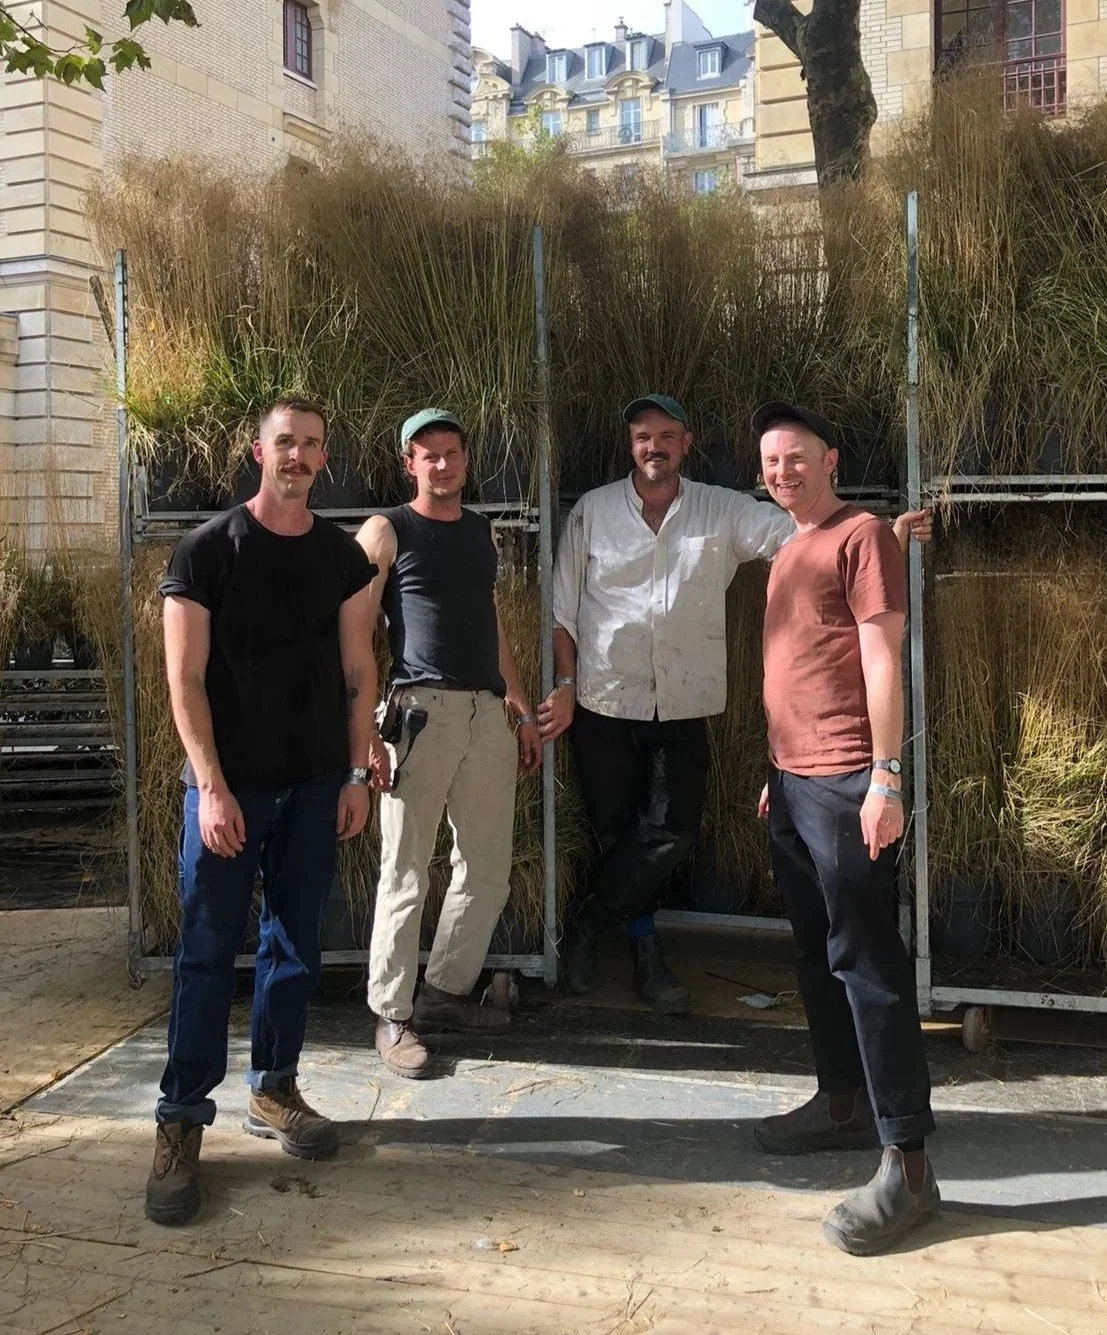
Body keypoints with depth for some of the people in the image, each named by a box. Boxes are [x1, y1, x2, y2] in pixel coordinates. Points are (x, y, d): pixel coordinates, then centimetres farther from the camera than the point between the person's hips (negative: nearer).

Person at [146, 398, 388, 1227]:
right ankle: (182, 1120, 7)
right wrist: (212, 787, -16)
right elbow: (185, 679, -9)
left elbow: (358, 671, 8)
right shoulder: (207, 551, -6)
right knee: (207, 952, -2)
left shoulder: (343, 557, 6)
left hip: (315, 784, 4)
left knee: (296, 944, 10)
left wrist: (358, 773, 2)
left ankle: (274, 1090, 25)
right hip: (229, 783, -3)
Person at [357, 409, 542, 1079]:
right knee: (407, 873, -3)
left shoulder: (482, 531, 19)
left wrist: (523, 709, 21)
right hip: (421, 711, -6)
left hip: (489, 713, 6)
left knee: (488, 870, 9)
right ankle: (393, 1016, 8)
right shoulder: (386, 532, 1)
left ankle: (447, 992, 24)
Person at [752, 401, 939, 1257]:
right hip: (792, 779, 9)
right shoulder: (789, 553, 19)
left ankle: (909, 1164, -2)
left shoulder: (861, 536, -7)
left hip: (845, 783, -9)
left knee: (865, 961, -8)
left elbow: (882, 660, -13)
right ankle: (842, 1103, 28)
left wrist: (886, 779, -18)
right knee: (816, 953, 15)